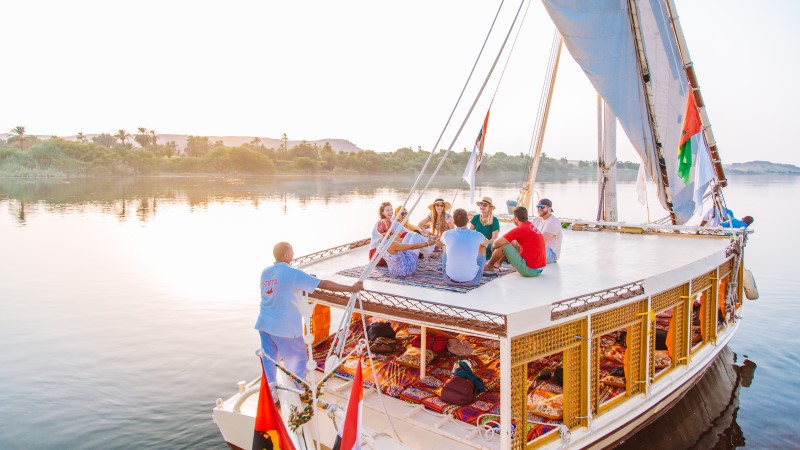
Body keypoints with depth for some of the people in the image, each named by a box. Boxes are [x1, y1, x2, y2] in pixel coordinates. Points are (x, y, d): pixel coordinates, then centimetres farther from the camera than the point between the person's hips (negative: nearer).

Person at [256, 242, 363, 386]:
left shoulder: (265, 272, 6)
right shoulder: (293, 274, -16)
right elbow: (324, 284, -16)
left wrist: (305, 280, 19)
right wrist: (351, 288, -12)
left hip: (264, 324, 7)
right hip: (285, 326, -7)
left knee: (269, 359, 14)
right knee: (298, 360, 9)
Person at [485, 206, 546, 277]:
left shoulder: (520, 229, -17)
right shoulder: (532, 226, 9)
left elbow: (497, 243, -15)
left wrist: (493, 247, 7)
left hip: (529, 270, -9)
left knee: (503, 245, -3)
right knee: (513, 243, 21)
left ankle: (489, 265, 19)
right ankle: (498, 262, 36)